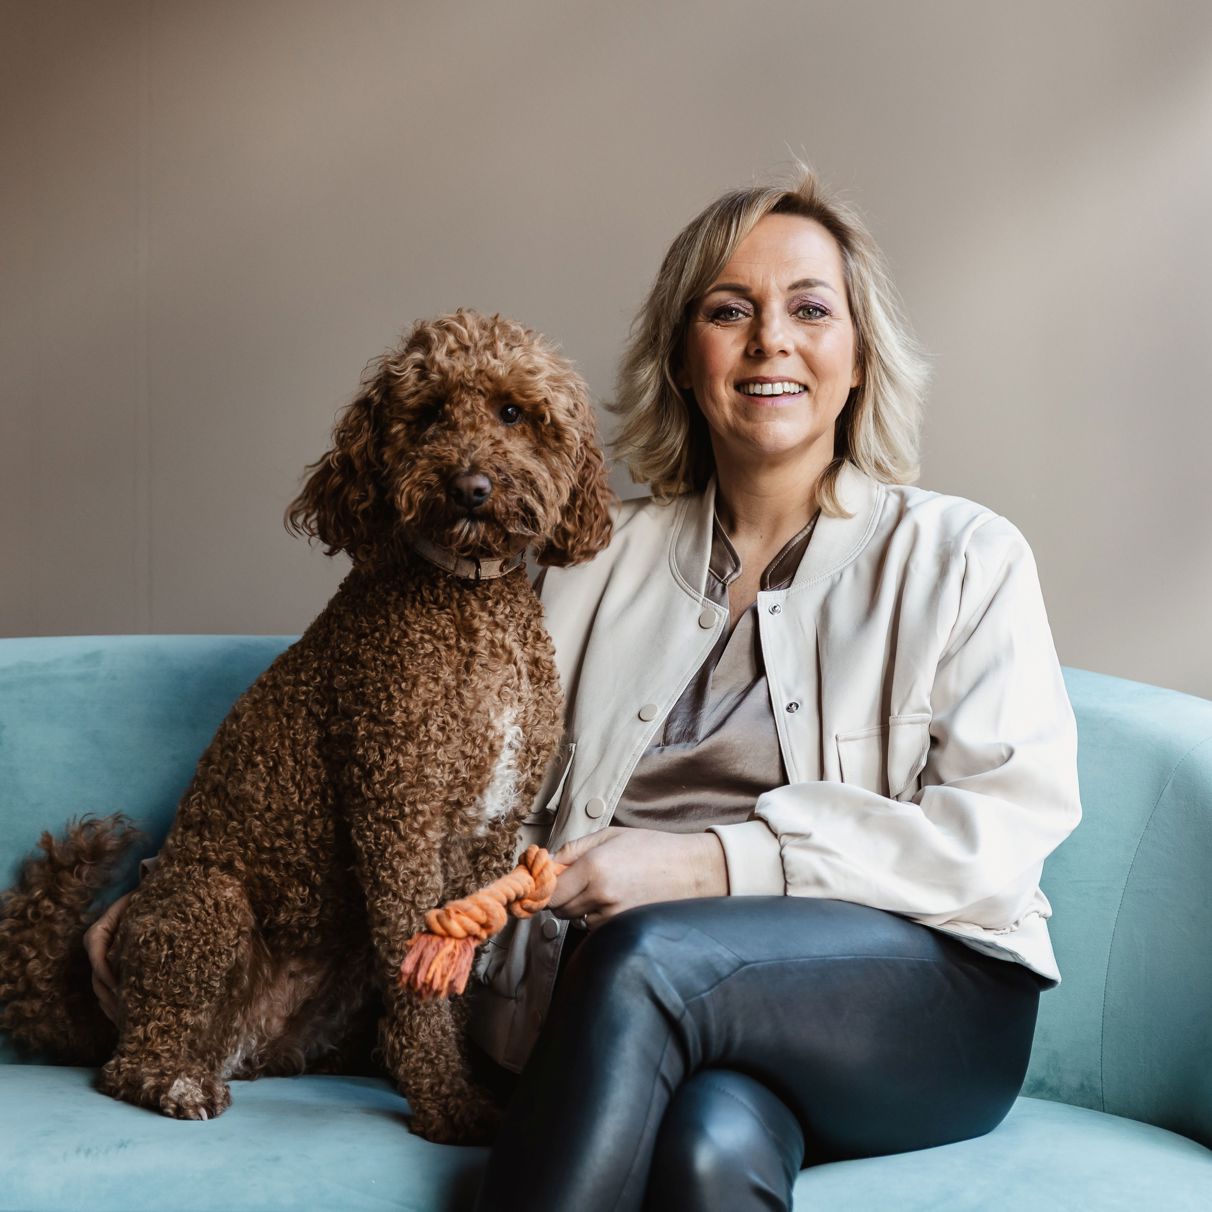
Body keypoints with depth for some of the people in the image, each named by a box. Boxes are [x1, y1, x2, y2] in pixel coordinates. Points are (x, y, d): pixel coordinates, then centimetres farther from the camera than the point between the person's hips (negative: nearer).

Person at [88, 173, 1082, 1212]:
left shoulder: (959, 556, 9)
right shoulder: (608, 562, 19)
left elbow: (1004, 822, -4)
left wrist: (706, 864, -14)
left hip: (932, 1005, -1)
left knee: (648, 955, -35)